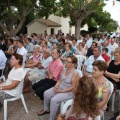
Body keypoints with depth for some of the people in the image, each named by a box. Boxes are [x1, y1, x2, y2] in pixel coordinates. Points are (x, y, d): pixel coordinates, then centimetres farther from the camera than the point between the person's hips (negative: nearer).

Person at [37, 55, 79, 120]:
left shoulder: (75, 73, -21)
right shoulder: (65, 69, 1)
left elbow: (73, 87, -20)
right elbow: (60, 80, 9)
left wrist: (62, 91, -20)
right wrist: (56, 86, -10)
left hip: (68, 92, -8)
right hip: (59, 87, 8)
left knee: (54, 100, -25)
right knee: (46, 93, -2)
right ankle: (46, 109, 22)